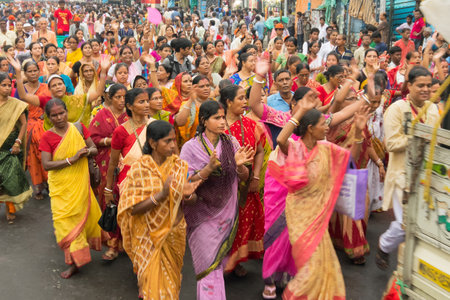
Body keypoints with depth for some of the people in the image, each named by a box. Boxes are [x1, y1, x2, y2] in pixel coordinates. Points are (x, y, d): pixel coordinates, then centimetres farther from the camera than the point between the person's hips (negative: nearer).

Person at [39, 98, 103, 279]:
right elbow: (46, 164, -15)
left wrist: (87, 151, -18)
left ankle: (77, 257, 21)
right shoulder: (47, 137, -7)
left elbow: (95, 149, 5)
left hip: (80, 183, 1)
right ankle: (74, 262, 20)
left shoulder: (79, 128, -1)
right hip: (61, 187, -1)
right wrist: (71, 159, -22)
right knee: (65, 221, 3)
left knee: (81, 215, 7)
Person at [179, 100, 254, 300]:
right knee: (210, 266, -5)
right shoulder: (191, 148, -9)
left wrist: (239, 165, -21)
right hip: (203, 215, -3)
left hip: (227, 213, 3)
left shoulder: (231, 143, 0)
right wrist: (209, 168, -28)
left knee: (220, 263, 17)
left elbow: (244, 177, 1)